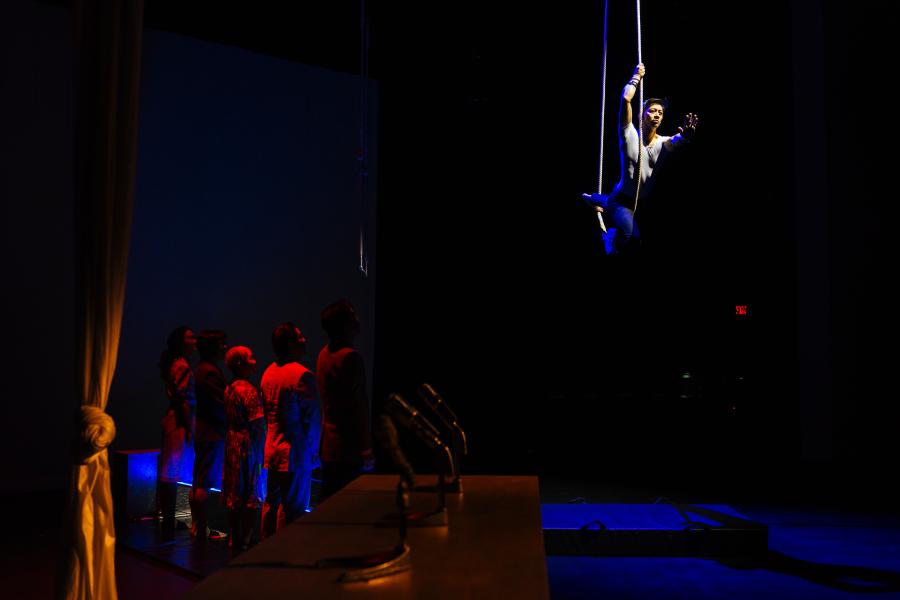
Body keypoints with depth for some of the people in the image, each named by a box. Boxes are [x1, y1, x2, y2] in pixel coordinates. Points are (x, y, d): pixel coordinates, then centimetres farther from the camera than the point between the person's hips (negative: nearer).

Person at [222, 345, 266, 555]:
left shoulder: (229, 389, 9)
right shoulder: (249, 390, -16)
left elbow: (229, 418, 11)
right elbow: (257, 423, -18)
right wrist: (262, 449, -10)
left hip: (232, 441, 8)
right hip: (248, 444, -8)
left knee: (234, 495, 15)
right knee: (251, 497, 1)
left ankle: (234, 541, 24)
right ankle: (246, 541, 7)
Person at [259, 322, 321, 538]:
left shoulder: (268, 373, 8)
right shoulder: (303, 375, -18)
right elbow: (313, 417, -15)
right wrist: (313, 449, -3)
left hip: (273, 450, 8)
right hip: (296, 453, -8)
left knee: (271, 503, 17)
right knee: (292, 508, 0)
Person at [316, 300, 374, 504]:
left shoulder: (324, 354, 12)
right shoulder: (350, 357, -16)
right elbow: (358, 405, -19)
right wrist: (365, 448, -15)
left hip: (329, 446, 9)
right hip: (348, 449, -9)